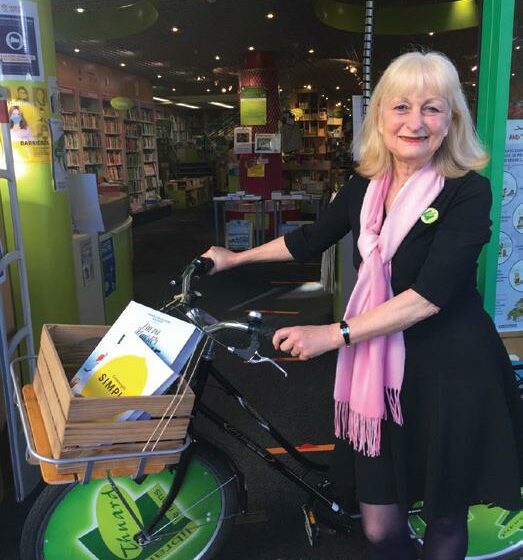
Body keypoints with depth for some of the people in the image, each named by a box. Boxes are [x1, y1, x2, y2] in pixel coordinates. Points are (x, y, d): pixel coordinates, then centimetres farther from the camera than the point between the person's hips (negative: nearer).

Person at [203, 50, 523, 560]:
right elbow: (311, 239, 17)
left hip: (452, 374, -3)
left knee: (445, 516, 17)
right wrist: (235, 258, 25)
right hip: (382, 371, 4)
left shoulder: (468, 192, -13)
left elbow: (430, 295, -22)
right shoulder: (363, 187, 2)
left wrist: (335, 334, -23)